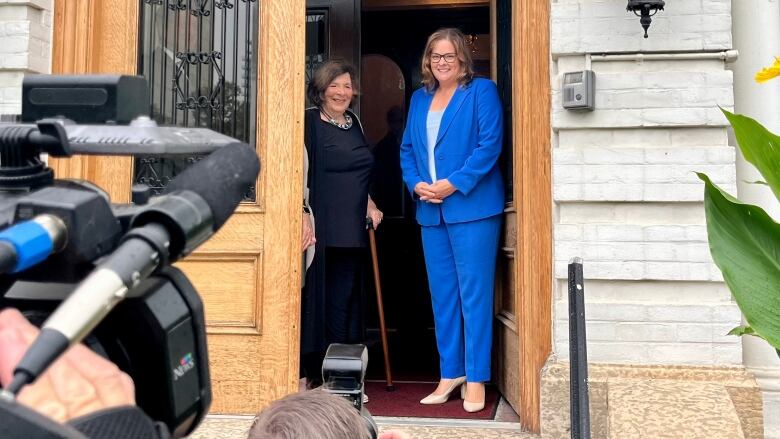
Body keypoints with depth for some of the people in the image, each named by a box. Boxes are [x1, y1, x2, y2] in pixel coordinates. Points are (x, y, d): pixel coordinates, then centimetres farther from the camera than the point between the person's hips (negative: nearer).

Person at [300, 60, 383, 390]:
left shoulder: (353, 122, 17)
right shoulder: (309, 121, -4)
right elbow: (300, 173, -11)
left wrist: (369, 204, 14)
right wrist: (303, 217, -19)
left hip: (351, 230, 6)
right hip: (321, 228, -6)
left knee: (345, 300, 9)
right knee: (317, 298, -1)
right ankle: (314, 374, 12)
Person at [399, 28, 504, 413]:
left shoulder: (482, 91, 0)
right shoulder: (419, 98, 17)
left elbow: (490, 145, -10)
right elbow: (407, 149, 15)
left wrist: (454, 184, -17)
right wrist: (416, 184, -3)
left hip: (472, 207, -6)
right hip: (430, 210, 6)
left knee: (474, 294, -3)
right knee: (442, 295, 10)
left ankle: (476, 380, 7)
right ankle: (450, 374, 21)